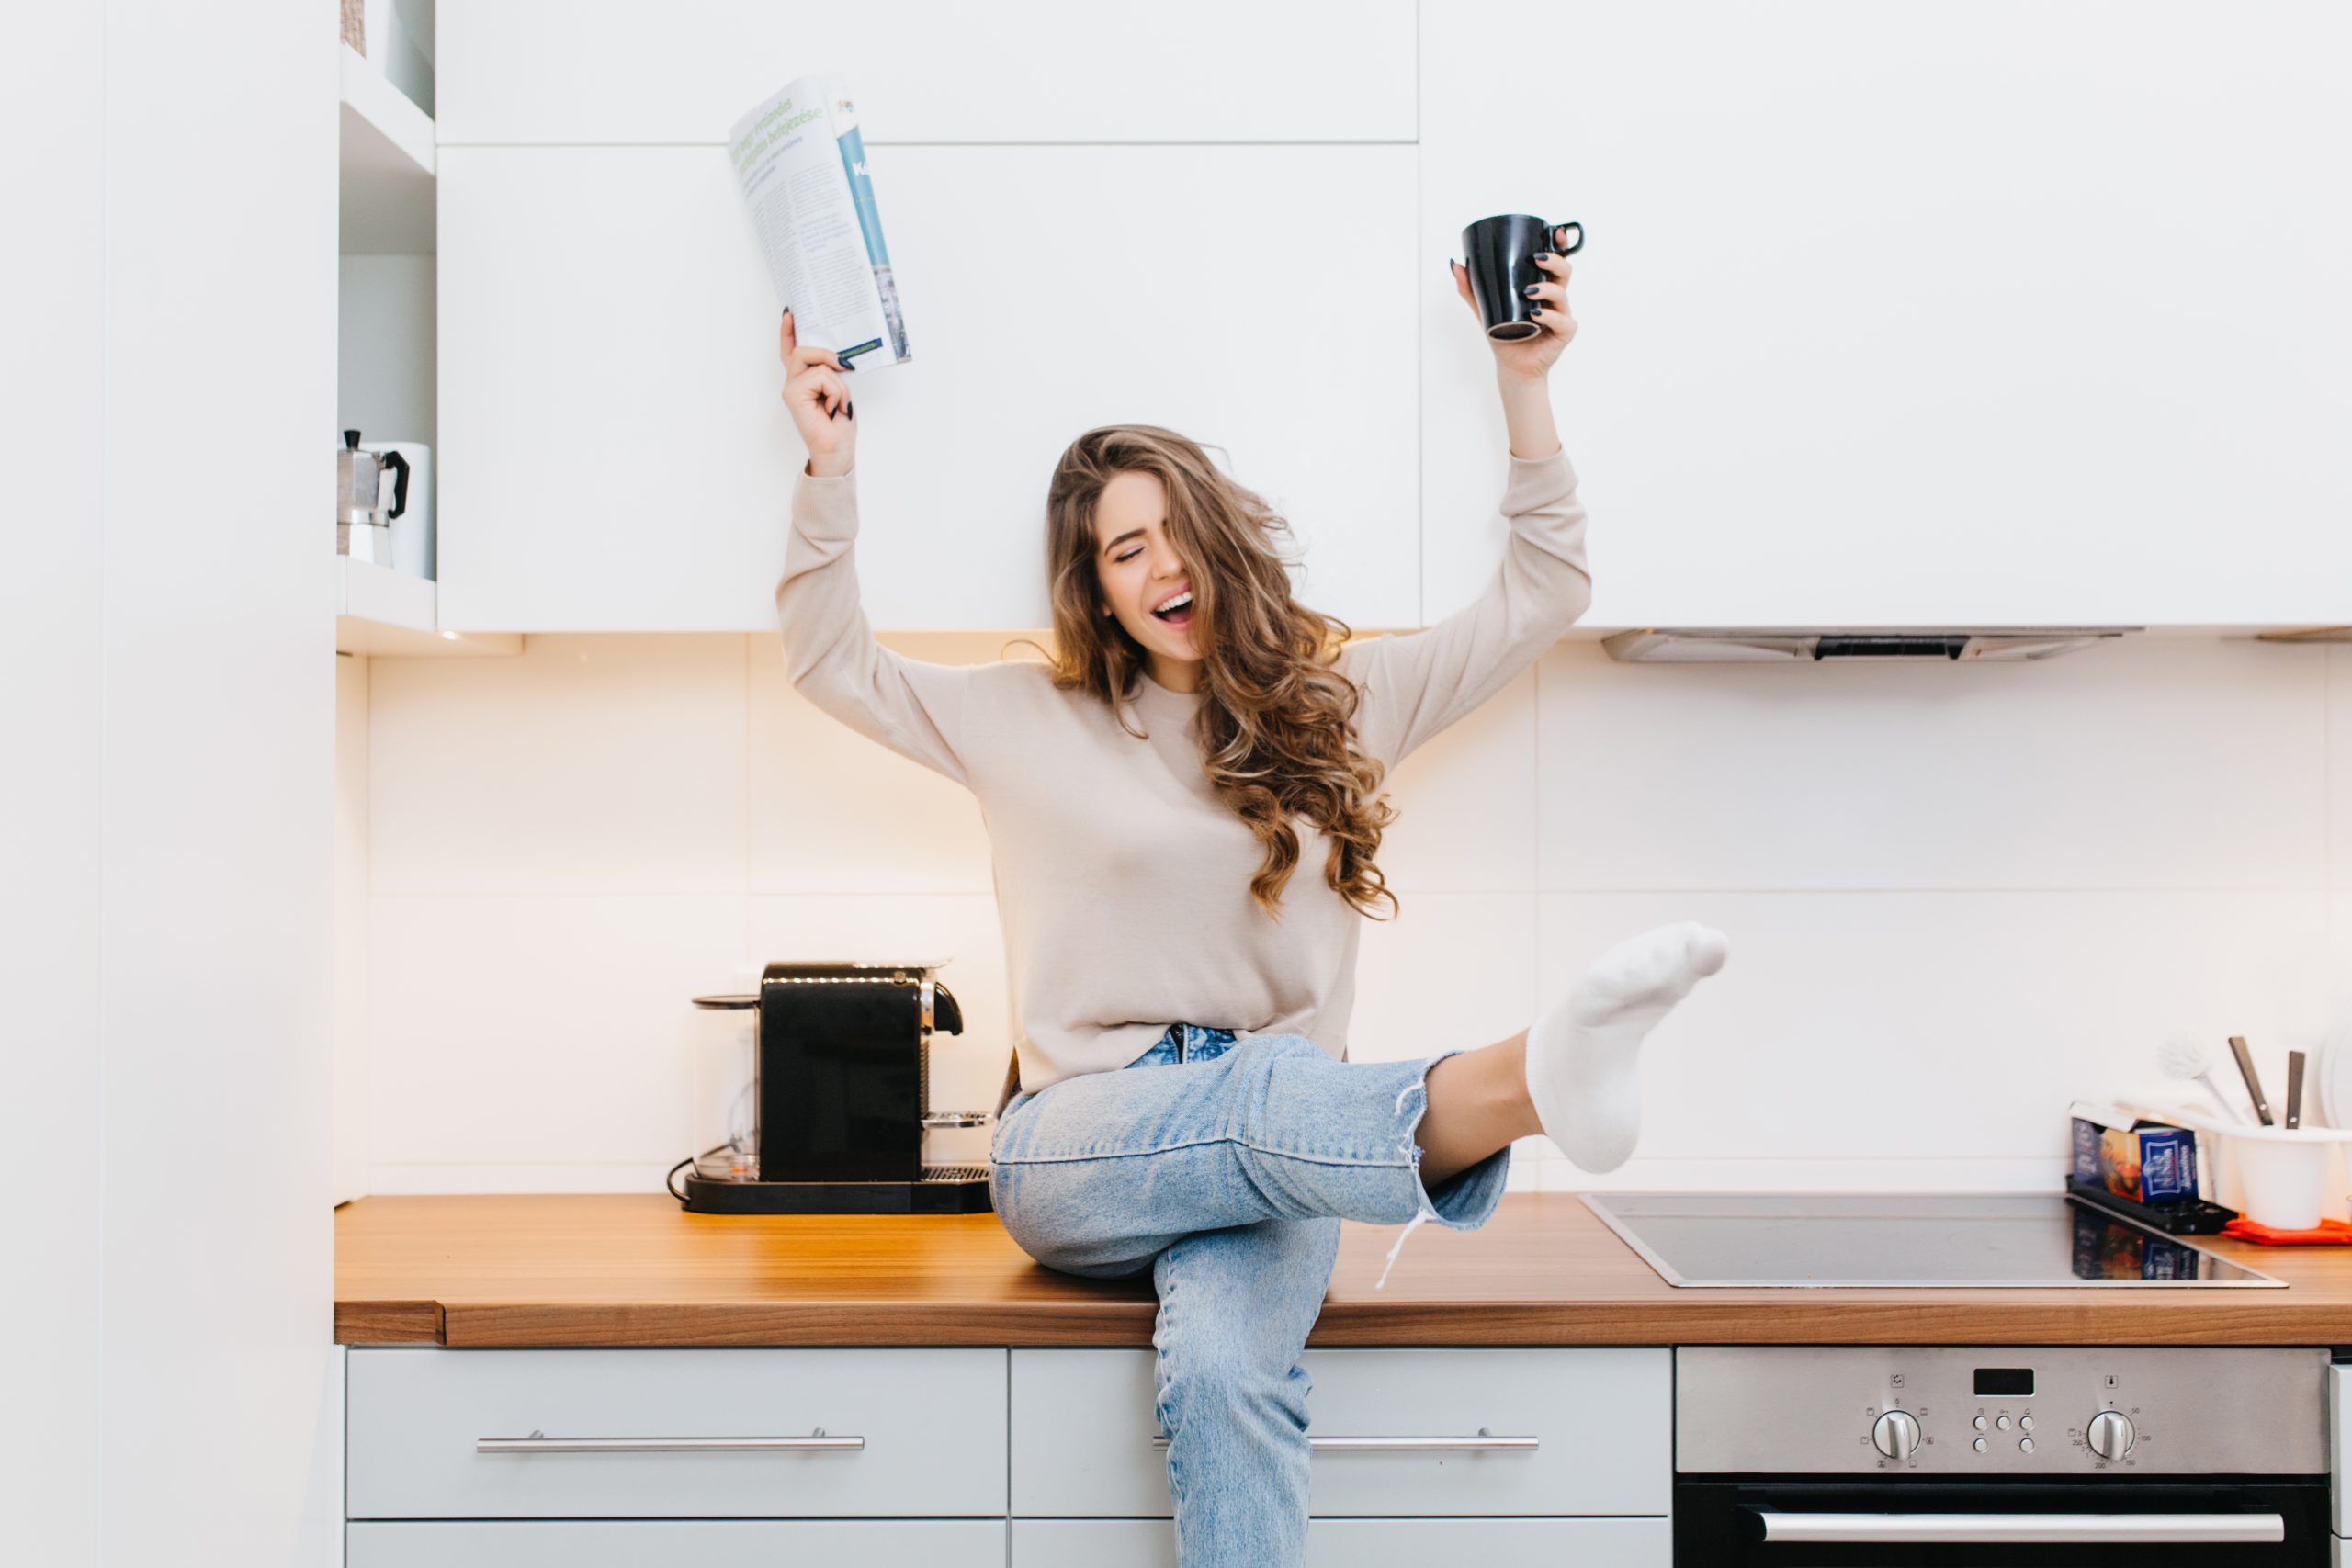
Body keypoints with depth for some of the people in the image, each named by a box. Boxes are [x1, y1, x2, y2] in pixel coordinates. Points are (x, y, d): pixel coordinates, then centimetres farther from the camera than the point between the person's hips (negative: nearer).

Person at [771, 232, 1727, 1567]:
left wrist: (1525, 390, 5)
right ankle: (1530, 1080, -66)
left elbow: (1543, 595, 13)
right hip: (1078, 1155, -2)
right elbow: (835, 664, 15)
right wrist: (832, 469, 5)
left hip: (1265, 1155, 2)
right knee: (1262, 1095, -39)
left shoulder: (1332, 703, 14)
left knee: (1228, 1372, -34)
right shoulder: (1036, 721, 13)